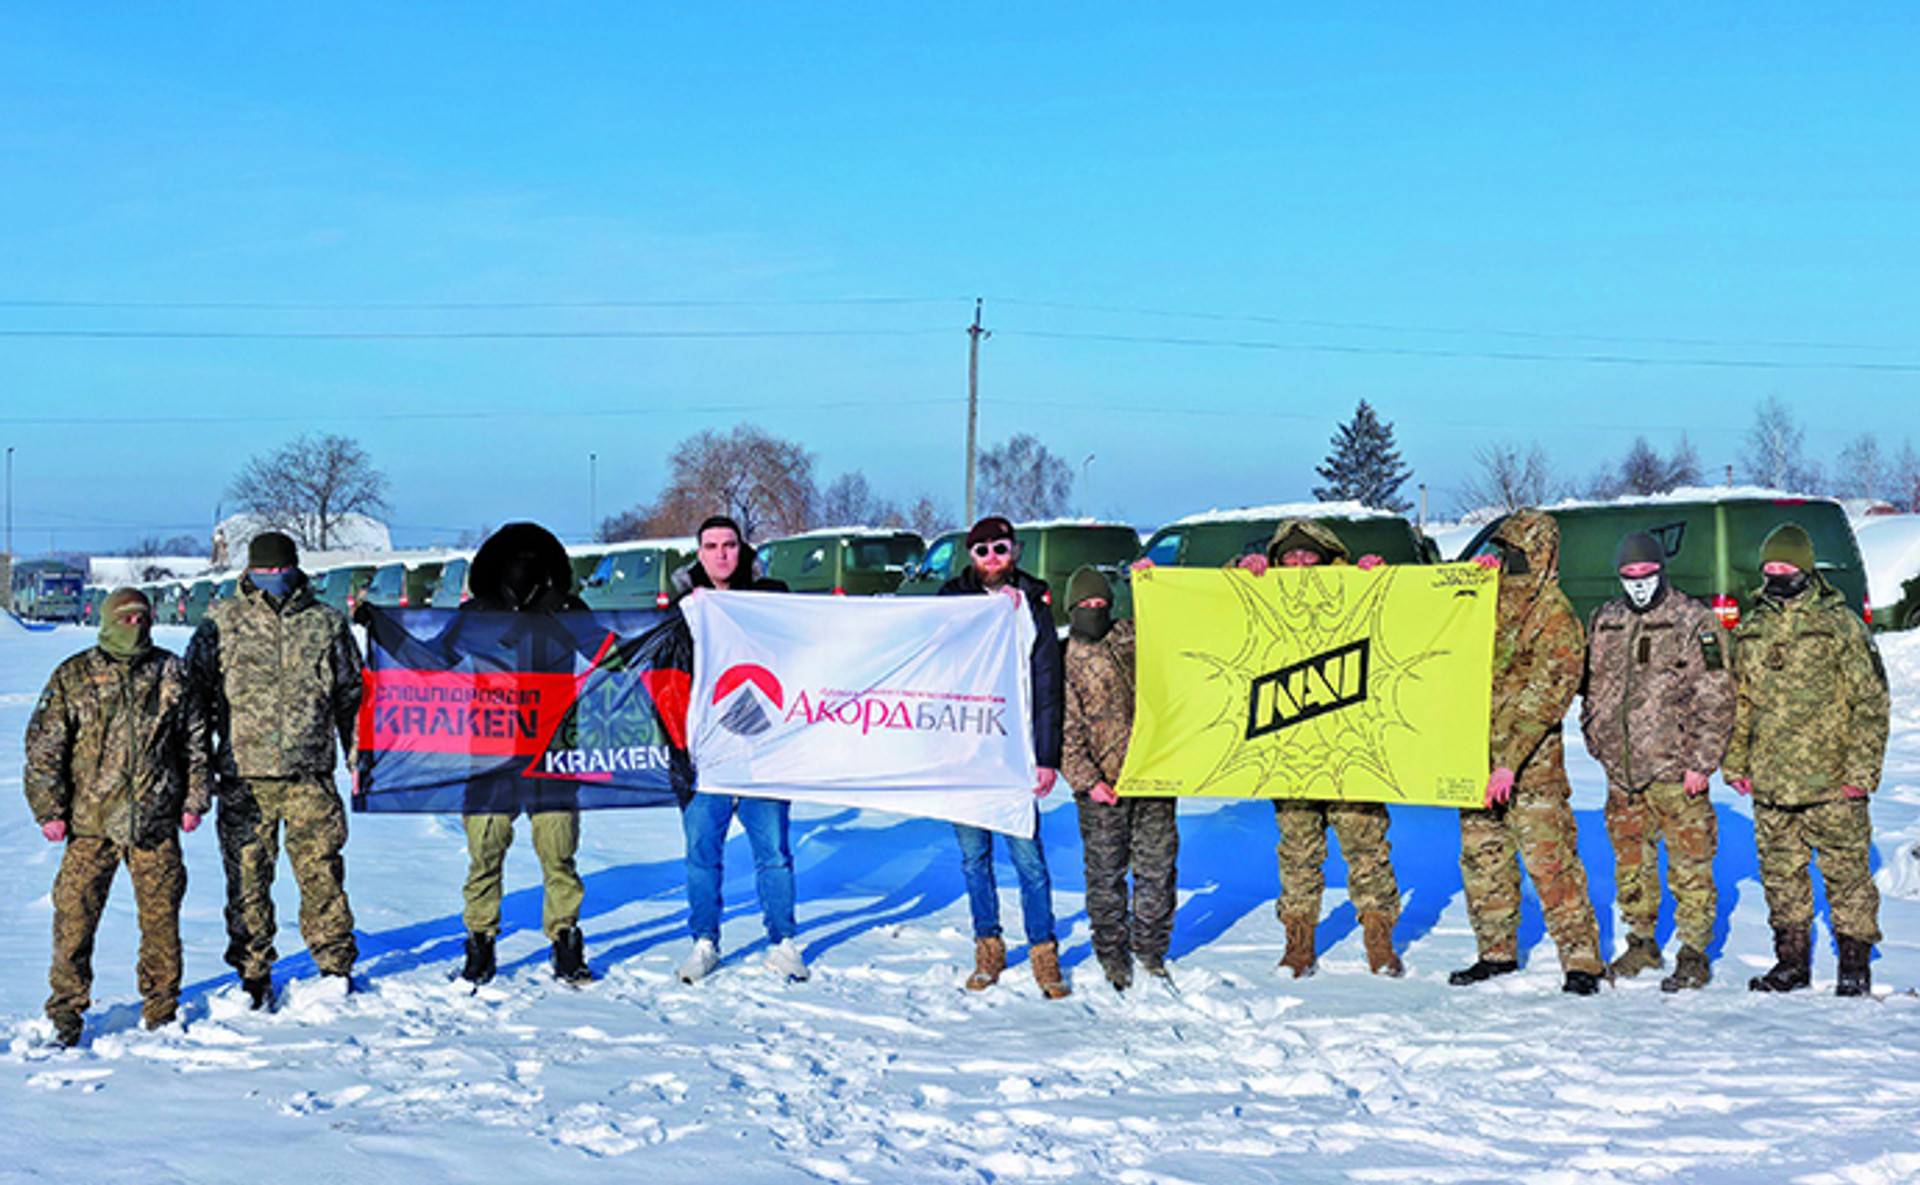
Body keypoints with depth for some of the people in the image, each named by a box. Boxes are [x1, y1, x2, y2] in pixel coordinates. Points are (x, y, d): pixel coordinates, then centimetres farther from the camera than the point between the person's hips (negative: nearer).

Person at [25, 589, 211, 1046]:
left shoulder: (171, 674, 8)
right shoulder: (72, 677, 3)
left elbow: (195, 741, 14)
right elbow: (43, 747, 3)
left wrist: (195, 799, 9)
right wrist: (49, 809, -2)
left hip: (157, 822, 1)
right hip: (90, 820, -1)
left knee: (162, 917, 5)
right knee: (75, 917, -3)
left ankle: (162, 1010, 18)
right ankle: (65, 1011, 9)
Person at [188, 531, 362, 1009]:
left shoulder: (327, 623, 8)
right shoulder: (220, 624, 4)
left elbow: (351, 692, 16)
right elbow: (196, 692, 9)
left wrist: (358, 754, 12)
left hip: (311, 772, 0)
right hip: (243, 775, 0)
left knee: (321, 870, 2)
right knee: (248, 874, 3)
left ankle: (336, 965, 15)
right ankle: (253, 974, 14)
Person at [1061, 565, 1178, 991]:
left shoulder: (1136, 639, 12)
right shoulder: (1063, 659, 2)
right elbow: (1066, 728, -3)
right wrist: (1086, 779, -12)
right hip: (1102, 787, -3)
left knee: (1157, 869, 6)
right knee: (1106, 873, 2)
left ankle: (1151, 955, 19)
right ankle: (1113, 957, 16)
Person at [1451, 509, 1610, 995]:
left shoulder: (1557, 620, -9)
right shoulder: (1490, 598, 10)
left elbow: (1543, 697, -16)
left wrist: (1510, 761, -23)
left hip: (1530, 758, -7)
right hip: (1478, 751, 7)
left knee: (1550, 859, -7)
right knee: (1481, 856, 12)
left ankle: (1582, 960, -1)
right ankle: (1498, 951, 24)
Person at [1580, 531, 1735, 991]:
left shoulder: (1694, 622, -4)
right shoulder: (1604, 622, 12)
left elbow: (1715, 700, -7)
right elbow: (1591, 686, 22)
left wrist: (1701, 763, -11)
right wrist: (1598, 742, 13)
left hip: (1675, 772, -5)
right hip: (1621, 772, 5)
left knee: (1689, 865, -1)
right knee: (1630, 862, 13)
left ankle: (1694, 953, 6)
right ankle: (1640, 944, 26)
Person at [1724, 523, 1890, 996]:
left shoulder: (1839, 624, -3)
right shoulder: (1751, 630, 11)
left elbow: (1871, 701, -4)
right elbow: (1739, 702, 19)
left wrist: (1862, 769, -9)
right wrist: (1735, 763, 12)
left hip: (1830, 781, -5)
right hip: (1770, 781, 5)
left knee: (1845, 870, 0)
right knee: (1780, 873, 10)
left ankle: (1855, 962, 11)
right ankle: (1792, 962, 20)